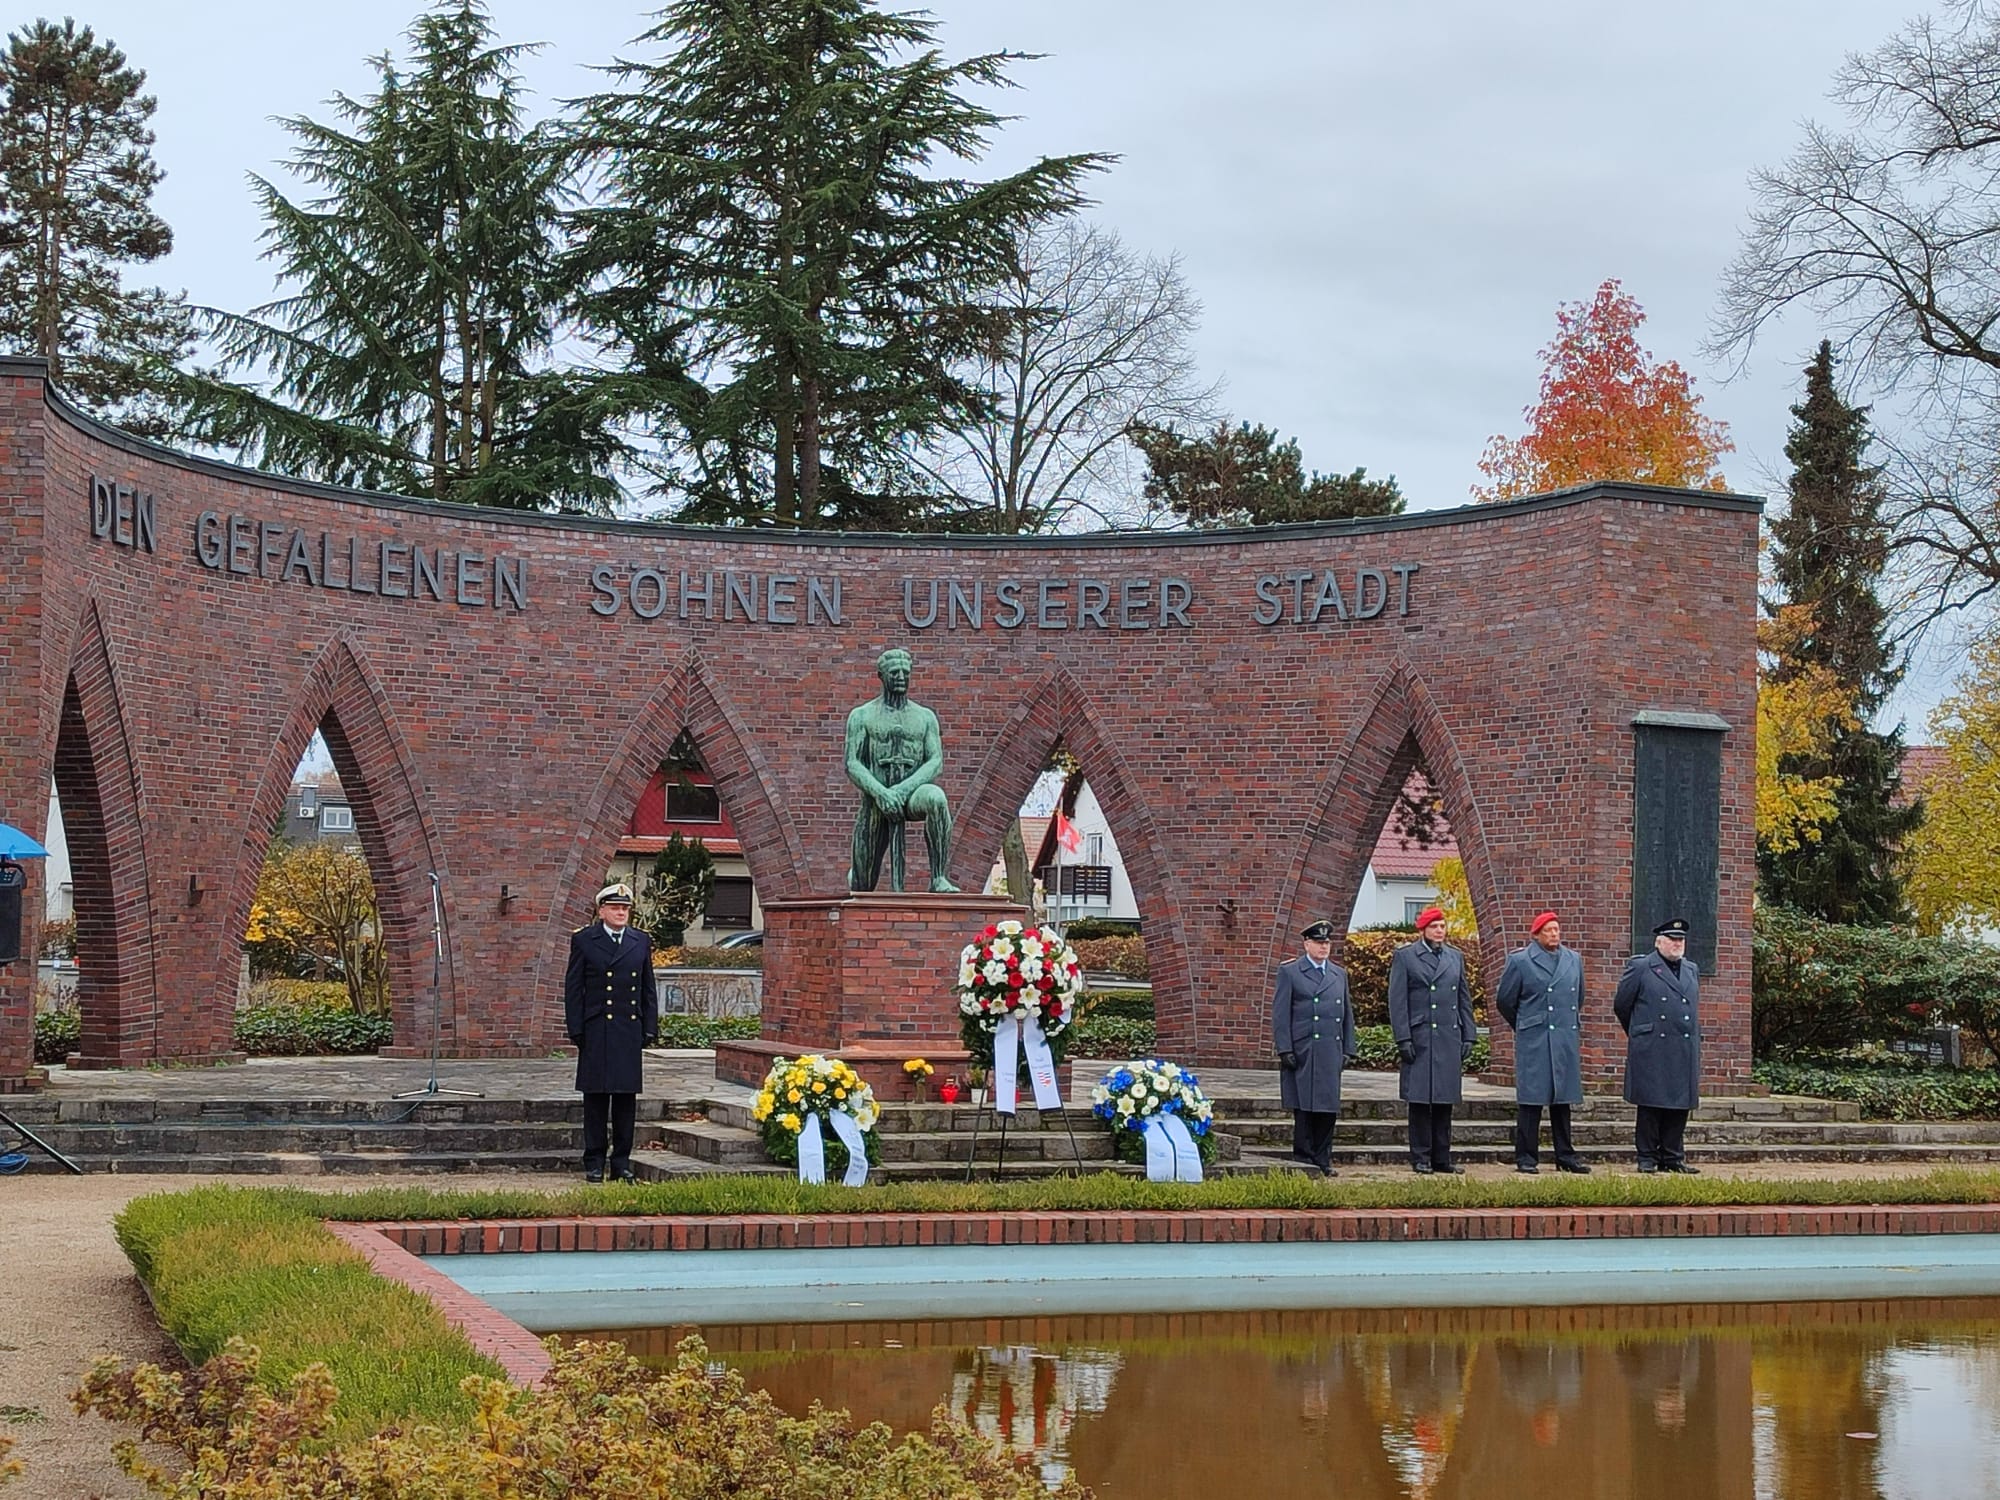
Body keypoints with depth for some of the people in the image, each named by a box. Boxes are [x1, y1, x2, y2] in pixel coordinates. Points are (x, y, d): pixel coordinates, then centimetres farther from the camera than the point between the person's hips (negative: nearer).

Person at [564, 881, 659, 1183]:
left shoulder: (641, 942, 10)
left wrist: (650, 1029, 6)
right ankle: (594, 1163, 7)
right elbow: (573, 989, 0)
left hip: (630, 1031, 3)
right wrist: (576, 1030, -6)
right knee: (596, 1098, 2)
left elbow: (648, 990, 13)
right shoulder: (583, 940, 0)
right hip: (596, 1031, -3)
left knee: (626, 1098, 6)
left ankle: (622, 1161, 13)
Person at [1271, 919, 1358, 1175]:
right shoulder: (1289, 972, 2)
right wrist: (1285, 1049, -10)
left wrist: (1348, 1049, 12)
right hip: (1301, 1053, -4)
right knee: (1304, 1109, -3)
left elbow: (1347, 1013, 19)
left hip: (1331, 1053, 4)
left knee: (1329, 1108, 4)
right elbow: (1280, 1014, -2)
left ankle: (1323, 1160, 12)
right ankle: (1303, 1160, 3)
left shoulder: (1339, 974, 17)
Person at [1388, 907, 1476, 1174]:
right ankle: (1421, 1159, 3)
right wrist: (1403, 1039, -9)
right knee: (1420, 1101, -2)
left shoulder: (1456, 957, 15)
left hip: (1450, 1039, 4)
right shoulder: (1405, 956, 1)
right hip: (1419, 1038, -4)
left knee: (1445, 1102, 6)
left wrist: (1467, 1037, 10)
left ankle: (1442, 1158, 11)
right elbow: (1397, 1001, -3)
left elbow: (1465, 999, 17)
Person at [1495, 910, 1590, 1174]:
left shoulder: (1573, 960, 12)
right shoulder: (1520, 961, -1)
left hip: (1566, 1041, 4)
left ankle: (1565, 1156, 13)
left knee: (1562, 1099, 8)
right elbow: (1504, 1001, 6)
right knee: (1531, 1099, -4)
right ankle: (1526, 1157, -1)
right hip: (1534, 1041, -4)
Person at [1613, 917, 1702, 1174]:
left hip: (1685, 1053, 5)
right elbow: (1621, 1005, 5)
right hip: (1651, 1052, -5)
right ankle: (1647, 1158, 5)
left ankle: (1673, 1158, 12)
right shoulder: (1640, 968, -1)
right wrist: (1638, 1033, 16)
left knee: (1679, 1108, 5)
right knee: (1650, 1107, -1)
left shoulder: (1691, 970, 17)